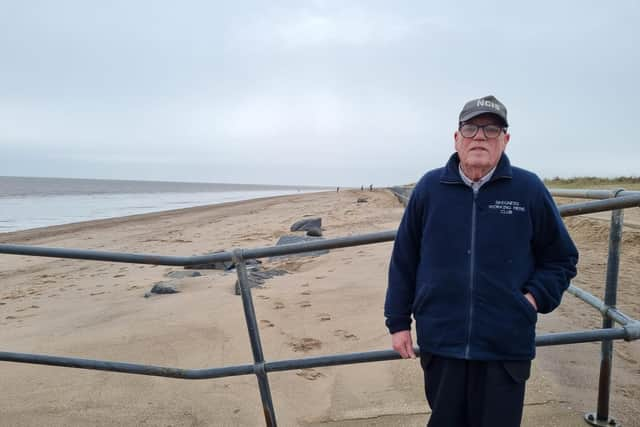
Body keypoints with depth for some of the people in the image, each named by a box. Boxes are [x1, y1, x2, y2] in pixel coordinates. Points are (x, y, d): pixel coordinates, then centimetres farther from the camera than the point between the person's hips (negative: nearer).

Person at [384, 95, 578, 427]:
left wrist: (535, 298, -6)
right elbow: (403, 261, 4)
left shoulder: (529, 189, -2)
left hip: (506, 347, 0)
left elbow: (561, 259, 9)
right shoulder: (429, 188, 0)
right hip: (440, 343, 1)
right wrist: (398, 322, 4)